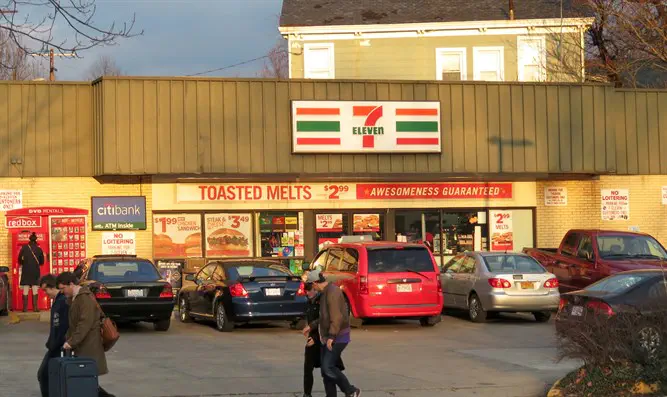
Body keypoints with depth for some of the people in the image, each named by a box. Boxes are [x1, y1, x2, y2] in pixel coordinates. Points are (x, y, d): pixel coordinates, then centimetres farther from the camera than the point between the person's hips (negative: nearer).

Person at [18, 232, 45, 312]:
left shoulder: (24, 248, -4)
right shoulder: (39, 249, -1)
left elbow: (19, 260, -3)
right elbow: (42, 262, 6)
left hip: (25, 272, 0)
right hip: (35, 272, 0)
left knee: (25, 291, 3)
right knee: (35, 291, 3)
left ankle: (25, 308, 2)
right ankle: (35, 307, -1)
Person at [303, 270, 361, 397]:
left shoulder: (332, 292, -18)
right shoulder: (326, 292, 15)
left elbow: (337, 317, -25)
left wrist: (331, 337, -30)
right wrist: (311, 326, 27)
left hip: (338, 337, -10)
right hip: (328, 338, 10)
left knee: (328, 367, -17)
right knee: (325, 369, 5)